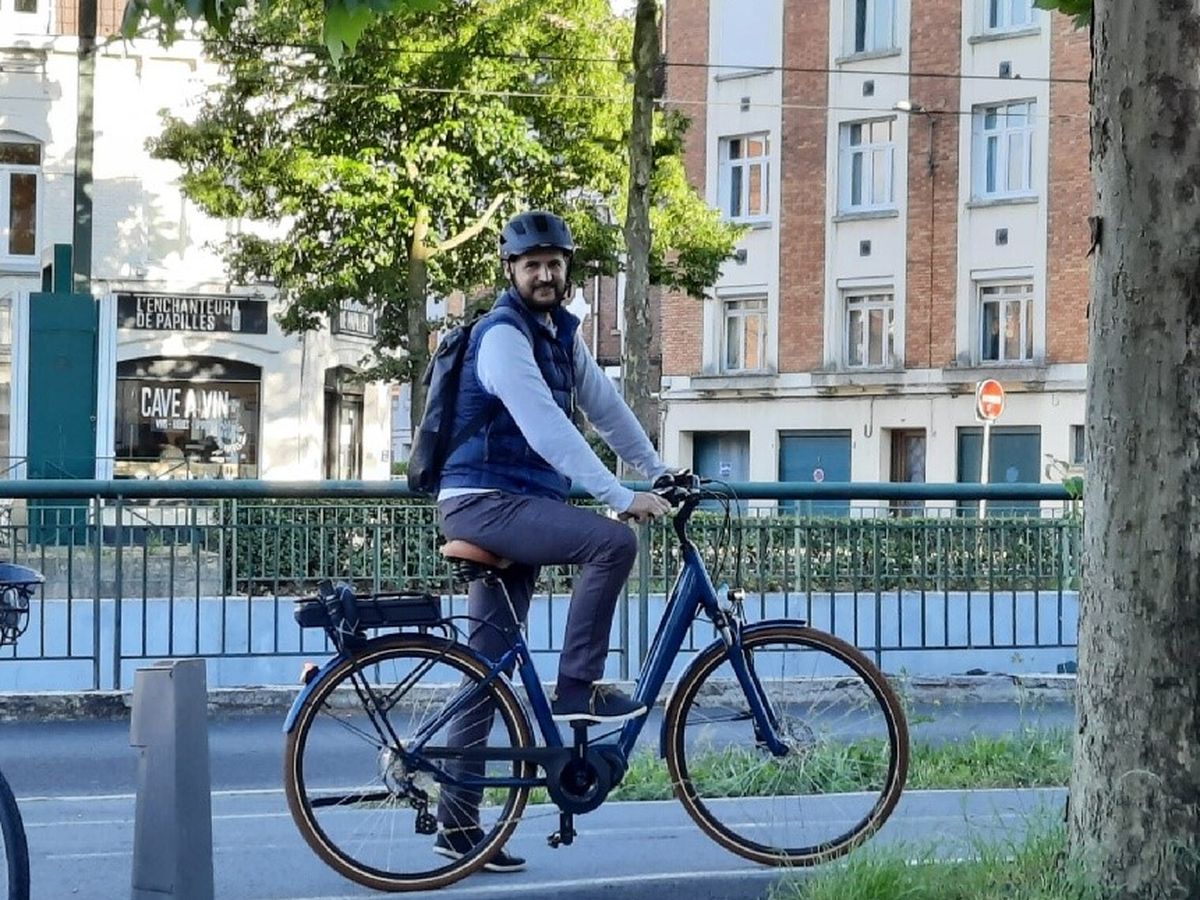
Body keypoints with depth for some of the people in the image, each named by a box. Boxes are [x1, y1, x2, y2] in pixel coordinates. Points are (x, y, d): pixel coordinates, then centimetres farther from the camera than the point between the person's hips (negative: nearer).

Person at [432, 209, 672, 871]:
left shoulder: (561, 334, 15)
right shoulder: (502, 337, -15)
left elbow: (606, 408, 19)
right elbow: (547, 430, -24)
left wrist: (660, 473, 13)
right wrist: (621, 498, -27)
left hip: (519, 506, 9)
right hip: (483, 502, -9)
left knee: (489, 665, 6)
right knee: (612, 543, -26)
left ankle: (458, 823, 7)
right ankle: (577, 689, -16)